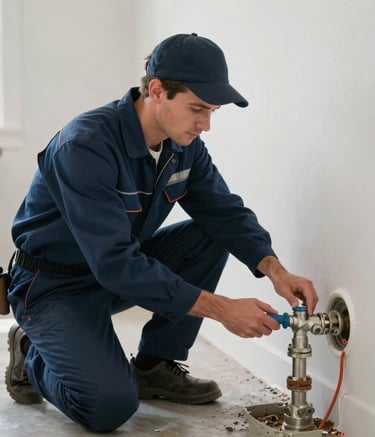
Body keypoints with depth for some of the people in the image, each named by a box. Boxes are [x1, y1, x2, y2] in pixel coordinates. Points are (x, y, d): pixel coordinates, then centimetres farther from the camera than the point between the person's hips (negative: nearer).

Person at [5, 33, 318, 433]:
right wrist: (220, 308, -35)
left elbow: (225, 212, -5)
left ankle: (155, 366, 2)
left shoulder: (184, 144, -7)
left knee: (211, 236, -12)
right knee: (112, 405, -24)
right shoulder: (85, 145, -30)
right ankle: (31, 354, 8)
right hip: (55, 285, -7)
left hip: (125, 265, 7)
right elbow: (115, 264, -35)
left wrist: (274, 269, -25)